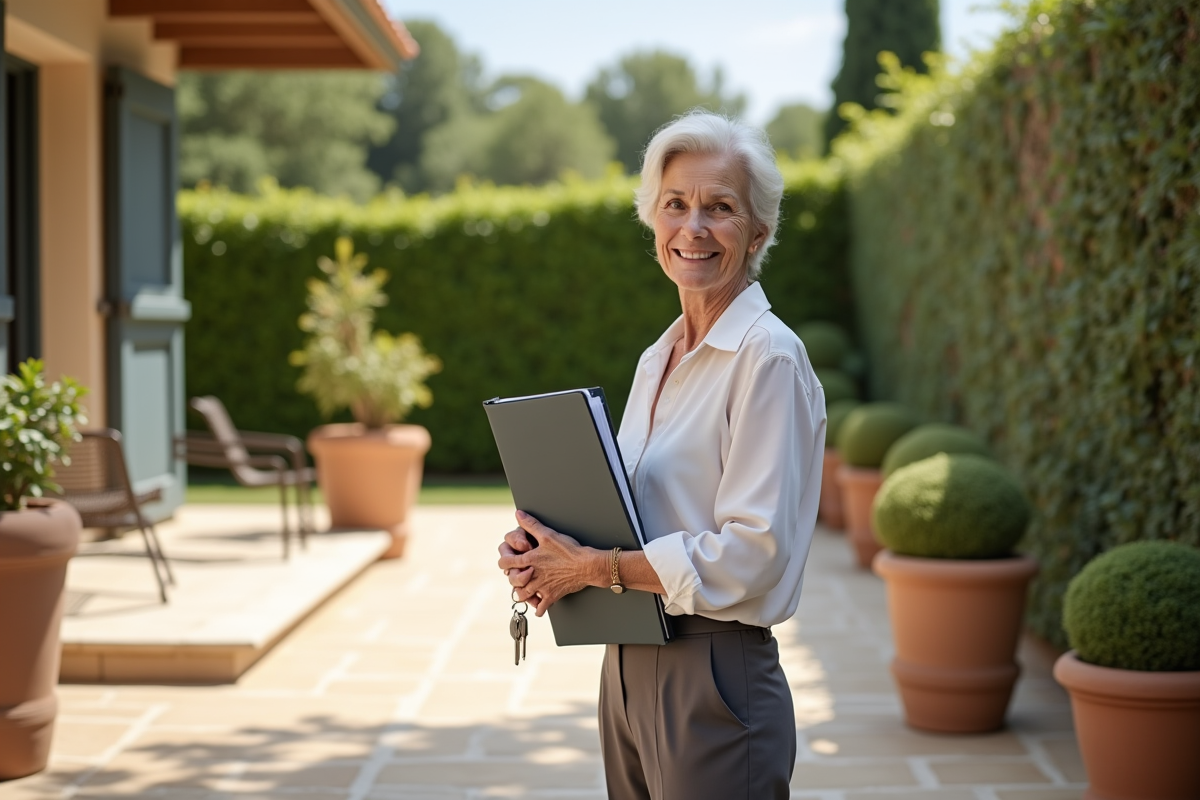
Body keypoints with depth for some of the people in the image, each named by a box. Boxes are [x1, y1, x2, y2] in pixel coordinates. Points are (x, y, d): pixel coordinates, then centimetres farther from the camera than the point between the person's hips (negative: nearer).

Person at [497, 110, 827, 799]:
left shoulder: (768, 356, -13)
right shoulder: (658, 360, 12)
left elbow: (751, 554, -20)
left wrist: (594, 568, -16)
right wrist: (542, 549, -1)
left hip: (716, 684, -8)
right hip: (628, 671, 8)